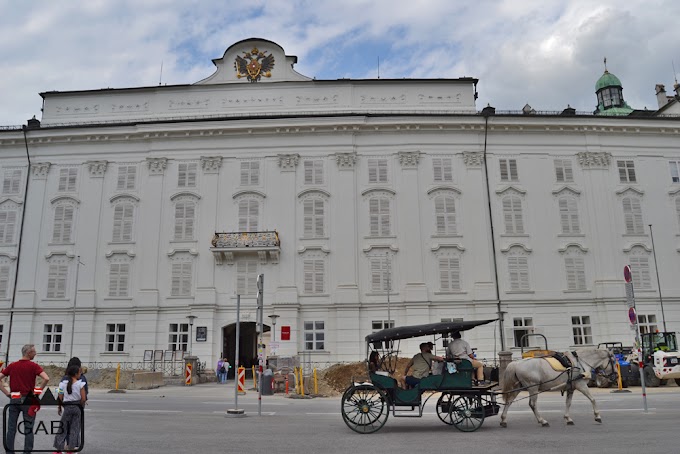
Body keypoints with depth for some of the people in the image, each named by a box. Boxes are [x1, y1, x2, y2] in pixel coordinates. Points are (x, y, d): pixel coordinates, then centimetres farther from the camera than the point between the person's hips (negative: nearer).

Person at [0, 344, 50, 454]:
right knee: (28, 429, 4)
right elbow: (46, 379, -21)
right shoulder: (33, 366, -8)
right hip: (28, 400, -3)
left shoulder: (12, 365, 5)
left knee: (11, 428, 10)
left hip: (14, 399, 4)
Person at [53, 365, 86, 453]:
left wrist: (59, 407, 13)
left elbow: (60, 398, -1)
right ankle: (72, 447, 10)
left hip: (67, 407, 1)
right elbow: (83, 399, -9)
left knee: (63, 428, 10)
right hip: (77, 408, -1)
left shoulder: (63, 384, -3)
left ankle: (59, 448, 11)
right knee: (75, 428, 8)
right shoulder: (80, 384, -8)